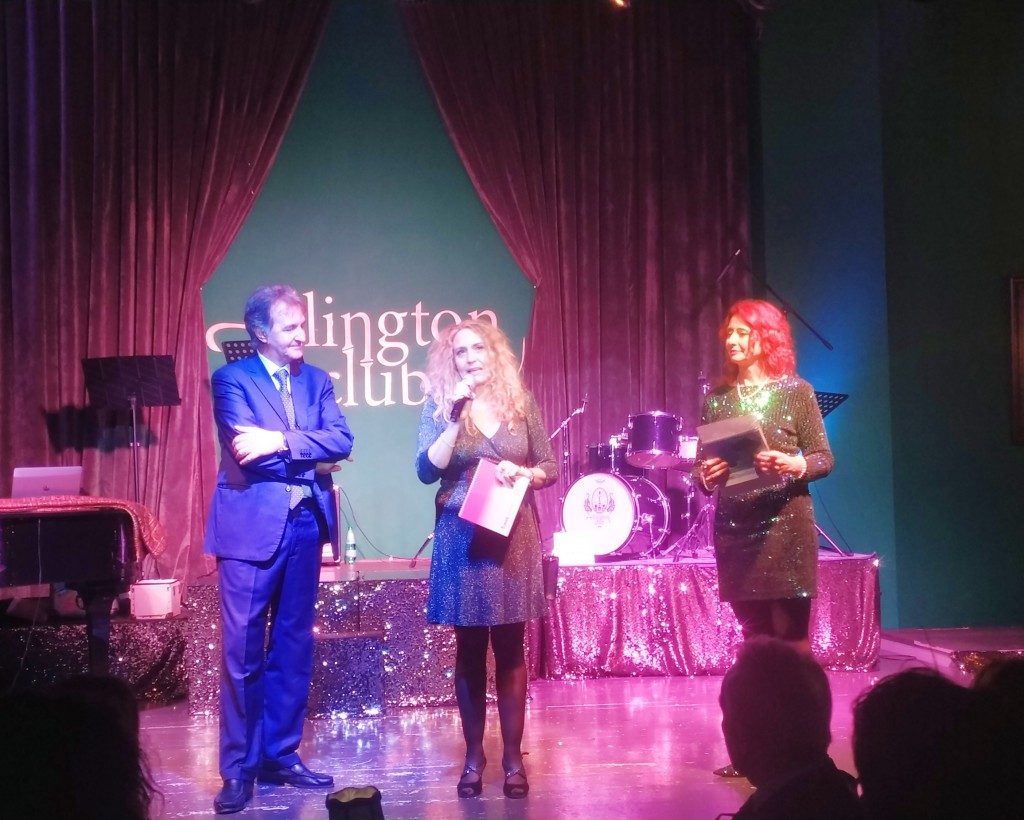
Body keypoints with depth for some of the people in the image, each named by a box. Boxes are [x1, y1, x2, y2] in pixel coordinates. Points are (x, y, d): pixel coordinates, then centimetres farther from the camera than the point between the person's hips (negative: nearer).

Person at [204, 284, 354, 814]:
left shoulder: (316, 380, 13)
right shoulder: (232, 378, 0)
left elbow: (341, 440, -3)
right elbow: (244, 446, -15)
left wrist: (280, 442, -17)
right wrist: (311, 453, -12)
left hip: (305, 526, 5)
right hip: (251, 526, -5)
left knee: (293, 648, 10)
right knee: (242, 651, -2)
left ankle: (280, 756, 20)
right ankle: (238, 769, 5)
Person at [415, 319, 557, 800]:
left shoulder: (521, 403, 5)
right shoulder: (439, 407, 0)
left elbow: (550, 468, 9)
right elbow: (426, 471, -11)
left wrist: (523, 473, -12)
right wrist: (455, 416, -17)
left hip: (514, 539, 1)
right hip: (461, 540, -1)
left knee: (510, 650, 3)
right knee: (470, 651, 5)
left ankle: (513, 758, 9)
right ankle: (474, 757, 13)